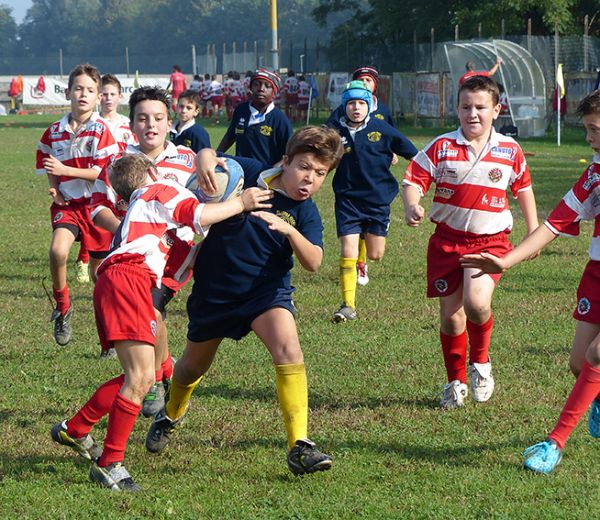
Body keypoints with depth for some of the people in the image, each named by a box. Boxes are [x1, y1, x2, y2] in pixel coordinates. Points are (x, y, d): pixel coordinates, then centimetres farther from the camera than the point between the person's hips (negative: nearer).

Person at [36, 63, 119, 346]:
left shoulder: (101, 129, -9)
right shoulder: (54, 132, 3)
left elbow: (102, 172, -14)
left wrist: (64, 170, -19)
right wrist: (54, 189, -1)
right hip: (66, 204, 2)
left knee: (100, 271, 7)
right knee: (58, 250, -28)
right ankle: (62, 306, -3)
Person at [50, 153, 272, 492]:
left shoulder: (136, 210, 39)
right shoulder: (161, 191, 13)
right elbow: (200, 215, -2)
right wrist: (241, 203, 8)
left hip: (114, 284, 10)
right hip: (128, 278, -10)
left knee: (142, 378, 14)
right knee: (140, 377, -16)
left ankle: (74, 430, 22)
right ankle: (109, 463, -16)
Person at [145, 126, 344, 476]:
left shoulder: (306, 214, -10)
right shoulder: (248, 174, -10)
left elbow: (313, 262, -24)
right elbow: (207, 154, -1)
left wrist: (289, 230, -42)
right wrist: (206, 164, -25)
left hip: (266, 290, -1)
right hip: (214, 288, 1)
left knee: (288, 347, -29)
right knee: (195, 364, 19)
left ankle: (299, 445, -30)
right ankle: (171, 416, 54)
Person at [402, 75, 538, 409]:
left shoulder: (510, 151, 1)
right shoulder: (441, 147, -3)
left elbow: (523, 188, 17)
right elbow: (414, 179, -6)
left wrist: (533, 231, 20)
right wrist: (411, 207, -27)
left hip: (490, 240, -1)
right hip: (447, 239, 1)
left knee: (476, 302, -24)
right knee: (450, 314, 5)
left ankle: (481, 361, 5)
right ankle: (456, 381, 25)